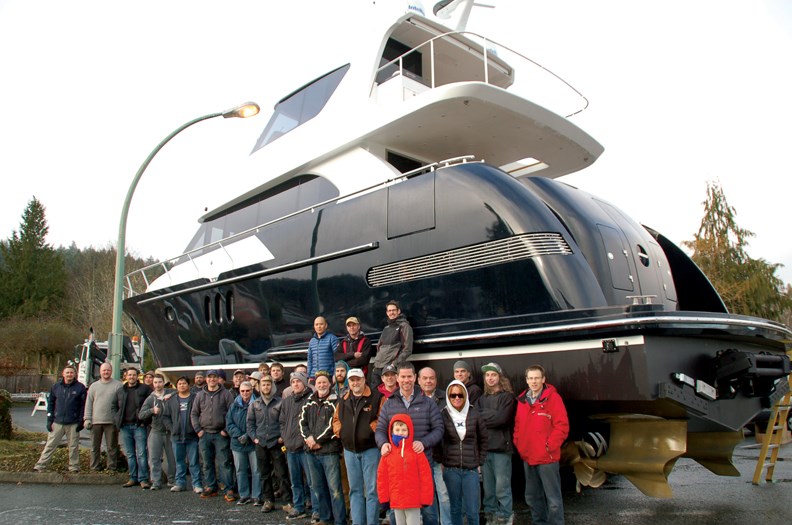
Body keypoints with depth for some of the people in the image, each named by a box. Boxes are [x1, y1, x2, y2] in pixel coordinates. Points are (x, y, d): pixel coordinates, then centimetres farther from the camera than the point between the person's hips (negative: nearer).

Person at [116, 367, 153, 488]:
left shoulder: (145, 389, 2)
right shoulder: (121, 391, 14)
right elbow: (116, 407, 23)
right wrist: (118, 421, 11)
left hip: (139, 426, -4)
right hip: (125, 427, 4)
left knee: (142, 454, -6)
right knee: (130, 454, 9)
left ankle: (143, 479, -3)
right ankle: (133, 478, 16)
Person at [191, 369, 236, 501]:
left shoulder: (226, 394, -1)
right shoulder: (200, 395, 11)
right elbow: (194, 414, 14)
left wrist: (226, 430, -10)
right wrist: (198, 429, 2)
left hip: (221, 435, -4)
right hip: (204, 434, 4)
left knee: (224, 463, -4)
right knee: (207, 463, 10)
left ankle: (229, 490, -1)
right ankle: (210, 487, 22)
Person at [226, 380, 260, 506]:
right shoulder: (234, 406, 9)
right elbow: (229, 424, 5)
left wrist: (248, 436, -17)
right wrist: (238, 435, -10)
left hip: (253, 443, -4)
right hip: (237, 444, 4)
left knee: (256, 470, -1)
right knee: (240, 471, 11)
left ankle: (256, 495, 8)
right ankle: (244, 495, 21)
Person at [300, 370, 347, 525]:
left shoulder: (334, 402, -2)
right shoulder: (309, 404, 15)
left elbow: (332, 425, -10)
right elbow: (302, 422, 10)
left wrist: (317, 440, -10)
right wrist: (309, 439, -6)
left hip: (329, 451, -6)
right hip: (312, 451, 6)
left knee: (335, 488, -6)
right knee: (318, 487, 13)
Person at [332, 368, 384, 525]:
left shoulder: (377, 397, -5)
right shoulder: (343, 400, 13)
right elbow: (336, 419, 20)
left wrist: (371, 429, -19)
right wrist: (339, 432, 3)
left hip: (370, 449, -5)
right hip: (350, 450, 5)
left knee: (372, 490, -1)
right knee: (355, 490, 12)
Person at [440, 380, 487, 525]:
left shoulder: (474, 413, 1)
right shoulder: (443, 415, -2)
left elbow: (483, 439, 10)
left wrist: (480, 462, 7)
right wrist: (440, 462, 0)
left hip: (471, 469, 0)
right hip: (451, 469, 0)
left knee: (472, 511, 1)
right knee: (455, 509, 9)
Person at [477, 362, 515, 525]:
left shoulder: (507, 397, 1)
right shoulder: (482, 398, 17)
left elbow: (501, 418, -12)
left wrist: (483, 416, -4)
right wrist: (491, 415, -9)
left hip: (501, 447, -5)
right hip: (484, 447, 5)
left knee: (502, 487, -2)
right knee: (488, 487, 9)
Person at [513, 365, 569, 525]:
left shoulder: (553, 398, -9)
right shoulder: (522, 400, 9)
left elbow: (562, 426, -12)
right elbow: (518, 425, 15)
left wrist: (549, 446, -14)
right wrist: (518, 444, 4)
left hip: (547, 458, -6)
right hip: (527, 457, 6)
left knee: (553, 498, -1)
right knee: (532, 496, 18)